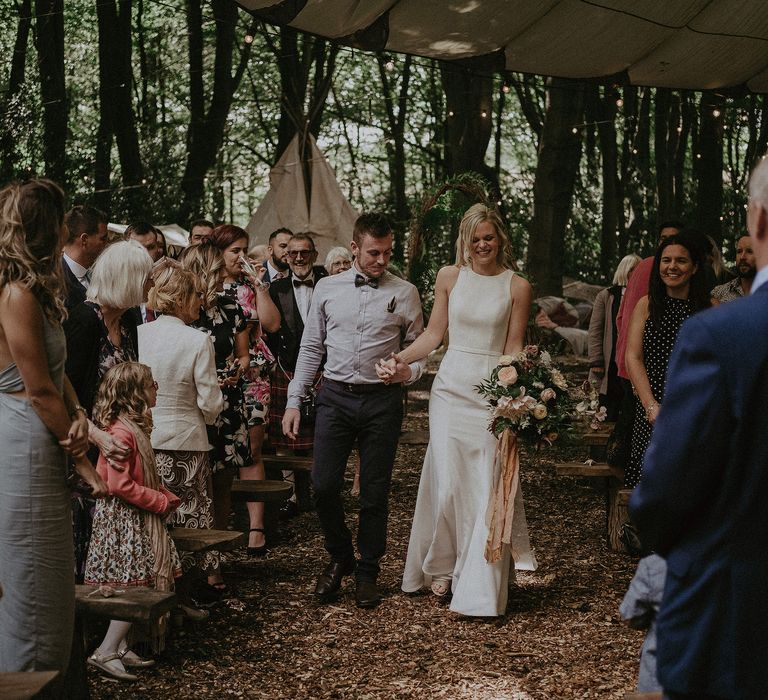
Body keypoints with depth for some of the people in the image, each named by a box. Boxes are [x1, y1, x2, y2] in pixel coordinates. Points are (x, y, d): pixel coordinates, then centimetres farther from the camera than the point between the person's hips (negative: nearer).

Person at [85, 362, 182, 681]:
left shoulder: (134, 428, 14)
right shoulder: (122, 433, -19)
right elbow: (120, 485, -24)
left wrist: (167, 497, 8)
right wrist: (161, 502, -16)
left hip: (137, 520, 10)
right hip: (124, 521, -10)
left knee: (136, 589, 10)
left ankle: (120, 647, 16)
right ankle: (106, 652, -5)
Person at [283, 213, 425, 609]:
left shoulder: (405, 293, 3)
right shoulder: (327, 289, 7)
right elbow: (311, 348, 11)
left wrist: (411, 370, -15)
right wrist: (294, 401, 6)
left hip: (382, 401, -1)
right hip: (336, 397, 1)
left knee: (375, 492, 5)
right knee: (324, 485, -4)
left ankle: (367, 572, 20)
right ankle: (339, 558, 21)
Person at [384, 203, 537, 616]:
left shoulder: (517, 287, 2)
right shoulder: (449, 277, 6)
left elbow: (513, 348, 3)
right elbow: (434, 333, 8)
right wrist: (400, 359, -6)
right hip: (451, 386, 1)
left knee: (488, 487, -3)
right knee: (448, 482, -2)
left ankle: (479, 587, 6)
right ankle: (441, 567, 18)